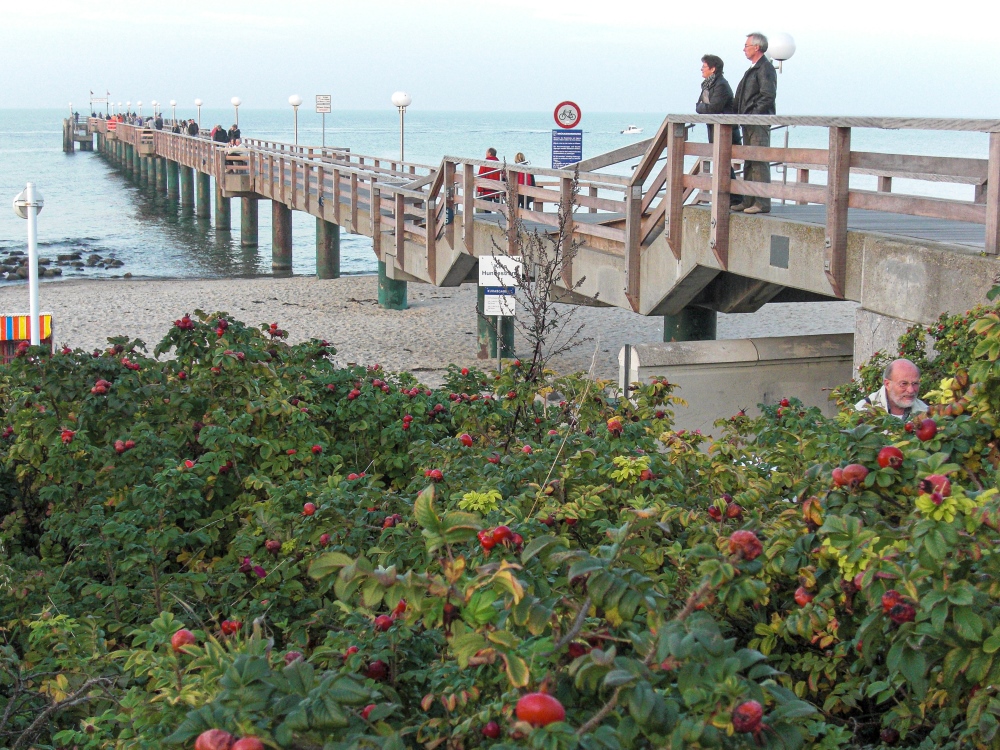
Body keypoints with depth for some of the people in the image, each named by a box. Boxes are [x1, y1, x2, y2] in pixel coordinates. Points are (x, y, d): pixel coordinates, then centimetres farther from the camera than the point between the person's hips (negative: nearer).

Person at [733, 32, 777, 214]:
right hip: (749, 123, 10)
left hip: (759, 123, -10)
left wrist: (754, 114, -18)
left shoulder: (766, 68, -8)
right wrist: (740, 115, 14)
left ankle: (762, 203, -13)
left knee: (760, 161, -11)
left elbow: (768, 96, -17)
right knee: (749, 163, 11)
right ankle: (749, 201, 15)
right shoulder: (753, 69, 21)